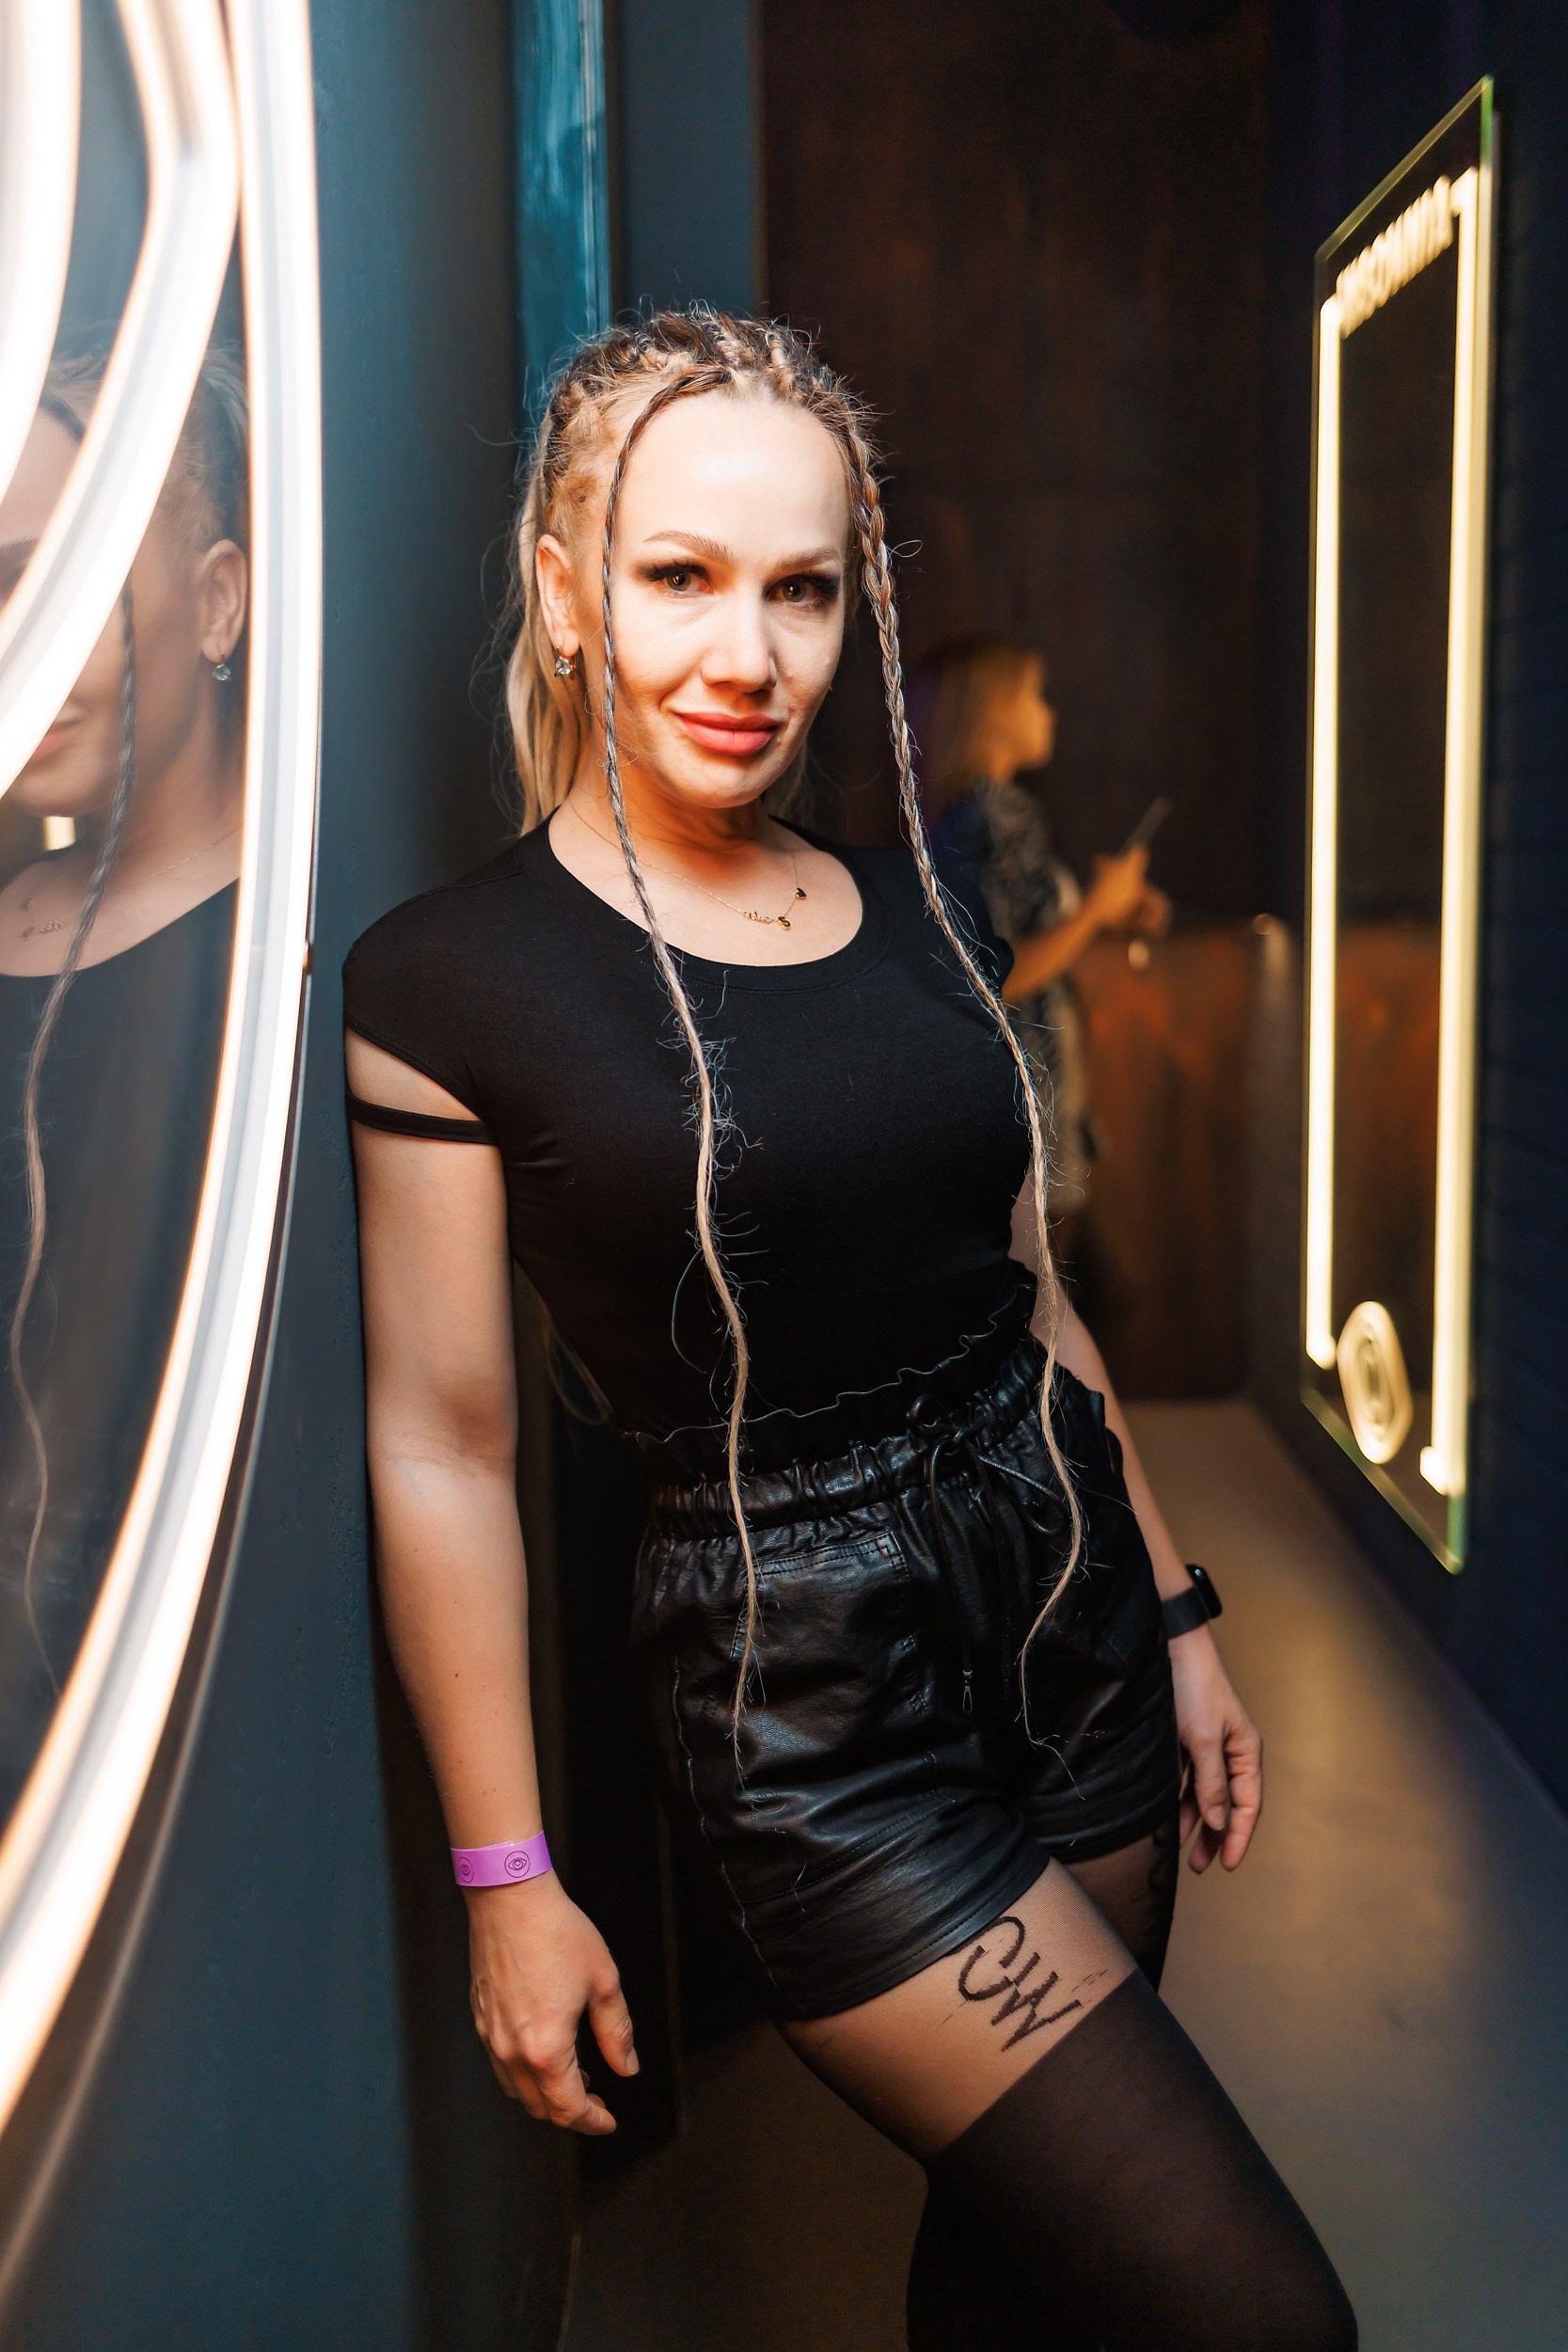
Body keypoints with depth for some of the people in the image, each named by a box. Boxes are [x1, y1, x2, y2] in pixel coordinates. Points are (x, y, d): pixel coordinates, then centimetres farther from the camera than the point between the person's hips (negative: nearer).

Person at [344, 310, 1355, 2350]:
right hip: (803, 1694, -5)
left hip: (1071, 1605, 6)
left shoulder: (927, 917, 5)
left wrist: (1177, 1619, 15)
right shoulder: (448, 982, -10)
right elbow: (444, 1448, -8)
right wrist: (509, 1882, -5)